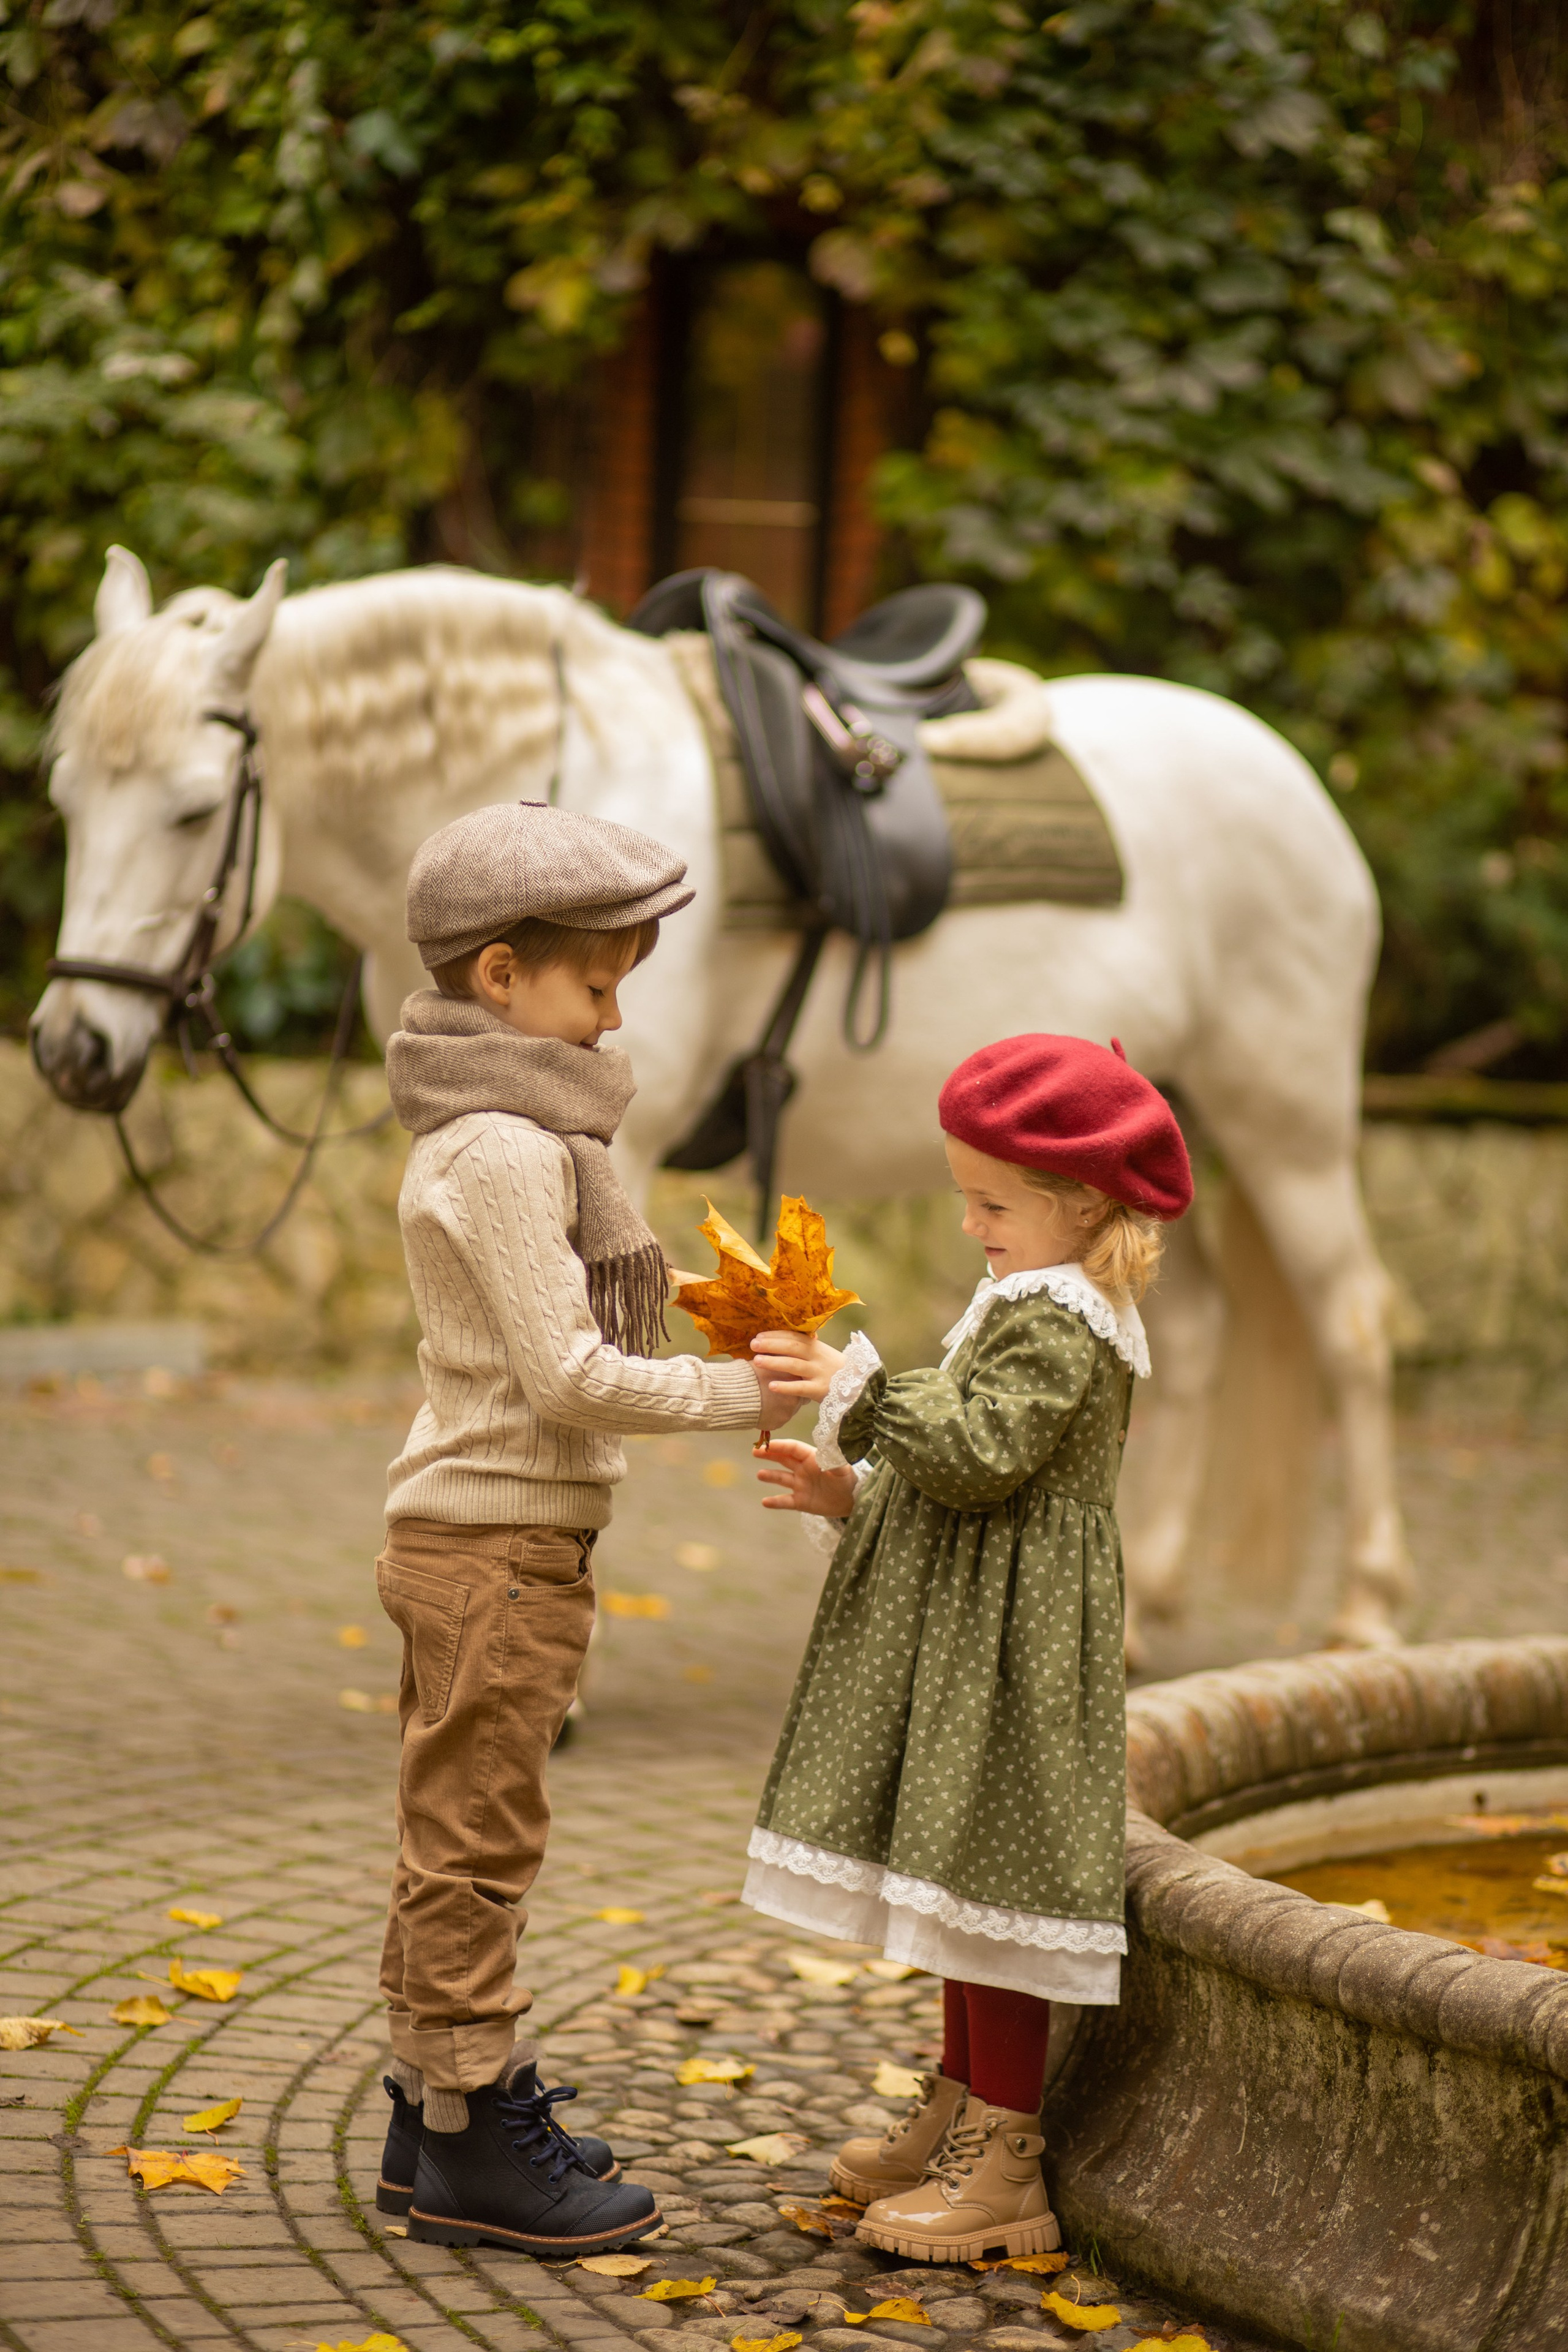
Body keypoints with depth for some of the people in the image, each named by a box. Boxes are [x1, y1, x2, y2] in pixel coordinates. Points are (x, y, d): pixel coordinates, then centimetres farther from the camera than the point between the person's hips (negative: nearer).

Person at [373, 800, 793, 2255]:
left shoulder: (485, 1139, 15)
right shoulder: (506, 1149, -17)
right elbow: (567, 1375, -20)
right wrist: (745, 1395, -14)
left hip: (485, 1541, 10)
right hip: (494, 1545, -10)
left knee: (454, 1844, 15)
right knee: (475, 1836, -3)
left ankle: (438, 2111, 23)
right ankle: (470, 2140, 3)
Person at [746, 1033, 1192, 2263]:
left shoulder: (1057, 1323, -17)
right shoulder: (1036, 1306, 17)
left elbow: (980, 1454, -28)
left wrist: (861, 1386, -27)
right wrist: (855, 1493, 13)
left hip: (1012, 1641, -11)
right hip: (966, 1634, 11)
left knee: (987, 1874, -9)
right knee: (962, 1871, 17)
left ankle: (1006, 2170, -5)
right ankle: (960, 2113, 29)